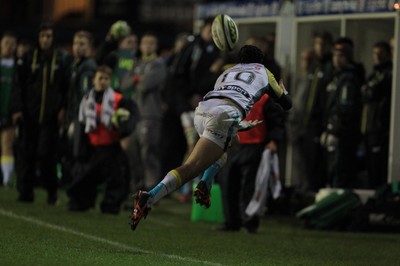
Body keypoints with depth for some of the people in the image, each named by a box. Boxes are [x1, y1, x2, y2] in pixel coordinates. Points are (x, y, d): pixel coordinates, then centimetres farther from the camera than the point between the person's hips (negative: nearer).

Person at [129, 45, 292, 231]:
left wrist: (244, 125, 60)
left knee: (232, 140, 36)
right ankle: (149, 198, -35)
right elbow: (286, 104, 38)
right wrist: (283, 90, 61)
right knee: (191, 168, -14)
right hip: (225, 114, -5)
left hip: (202, 109, 5)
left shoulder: (227, 72, 39)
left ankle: (204, 185, 13)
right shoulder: (263, 72, 30)